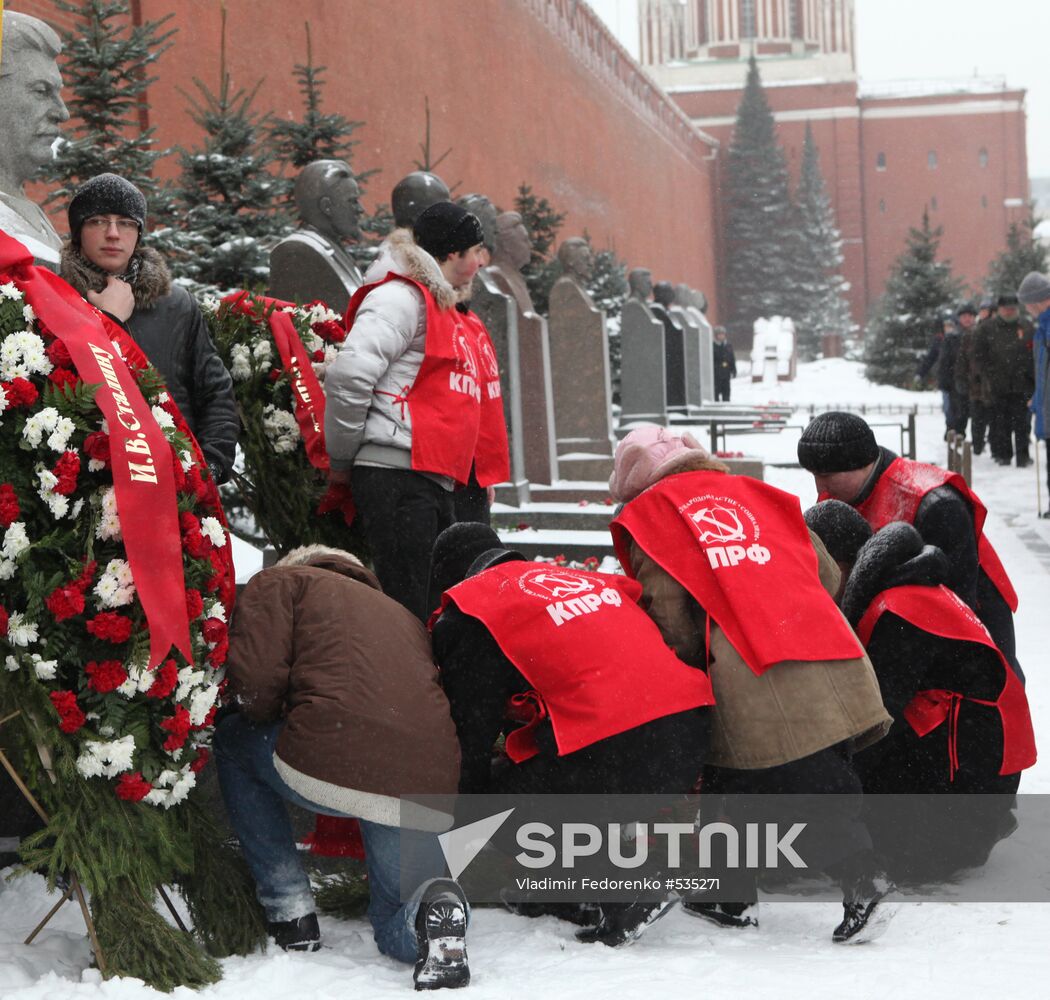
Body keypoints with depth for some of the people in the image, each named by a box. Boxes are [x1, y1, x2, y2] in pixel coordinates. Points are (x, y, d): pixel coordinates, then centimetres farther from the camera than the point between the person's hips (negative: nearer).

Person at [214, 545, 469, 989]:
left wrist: (270, 717, 25)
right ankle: (433, 905, -10)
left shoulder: (281, 582, 19)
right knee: (396, 930, 26)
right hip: (431, 789, 5)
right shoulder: (399, 613, 36)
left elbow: (254, 677, 2)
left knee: (233, 740, 29)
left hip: (329, 764, -5)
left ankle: (289, 910, 20)